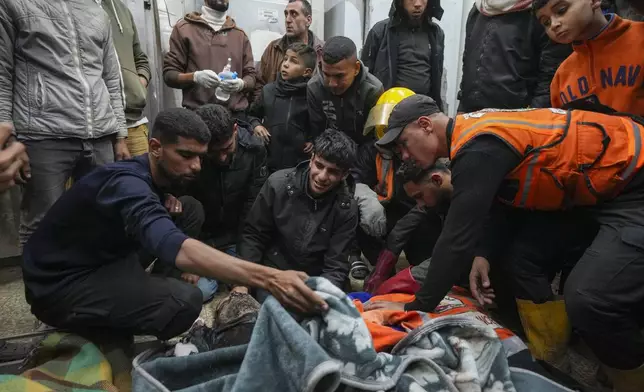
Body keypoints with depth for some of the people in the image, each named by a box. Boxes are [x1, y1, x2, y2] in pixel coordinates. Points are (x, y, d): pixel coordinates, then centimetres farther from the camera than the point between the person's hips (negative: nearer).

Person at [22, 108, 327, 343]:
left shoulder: (154, 173, -2)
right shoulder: (128, 184, -30)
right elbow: (176, 248, -48)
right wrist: (268, 278, -57)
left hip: (104, 261, 9)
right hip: (61, 286, -9)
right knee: (185, 301, -28)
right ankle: (90, 335, -2)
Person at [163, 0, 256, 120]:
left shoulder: (240, 34, 13)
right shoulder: (184, 28, 5)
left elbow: (251, 76, 11)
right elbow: (169, 74, 2)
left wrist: (241, 84, -12)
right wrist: (195, 76, -17)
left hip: (236, 115, 2)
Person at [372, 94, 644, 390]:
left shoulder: (478, 148, -26)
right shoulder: (472, 131, 4)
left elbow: (457, 238, -27)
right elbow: (490, 202, 15)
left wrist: (417, 306, -17)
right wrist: (484, 253, -1)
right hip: (598, 187, 10)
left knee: (588, 299, -22)